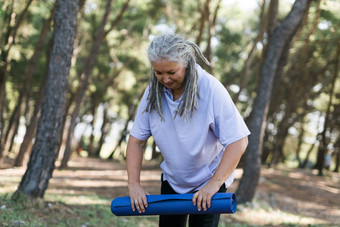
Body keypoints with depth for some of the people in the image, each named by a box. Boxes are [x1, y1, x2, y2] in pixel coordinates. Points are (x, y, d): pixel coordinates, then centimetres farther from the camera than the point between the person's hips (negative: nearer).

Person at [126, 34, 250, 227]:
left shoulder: (212, 90, -25)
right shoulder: (153, 92, -11)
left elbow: (238, 141, -27)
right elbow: (137, 140, -5)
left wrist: (214, 184, -32)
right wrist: (134, 183, -16)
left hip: (209, 179, -4)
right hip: (172, 179, 5)